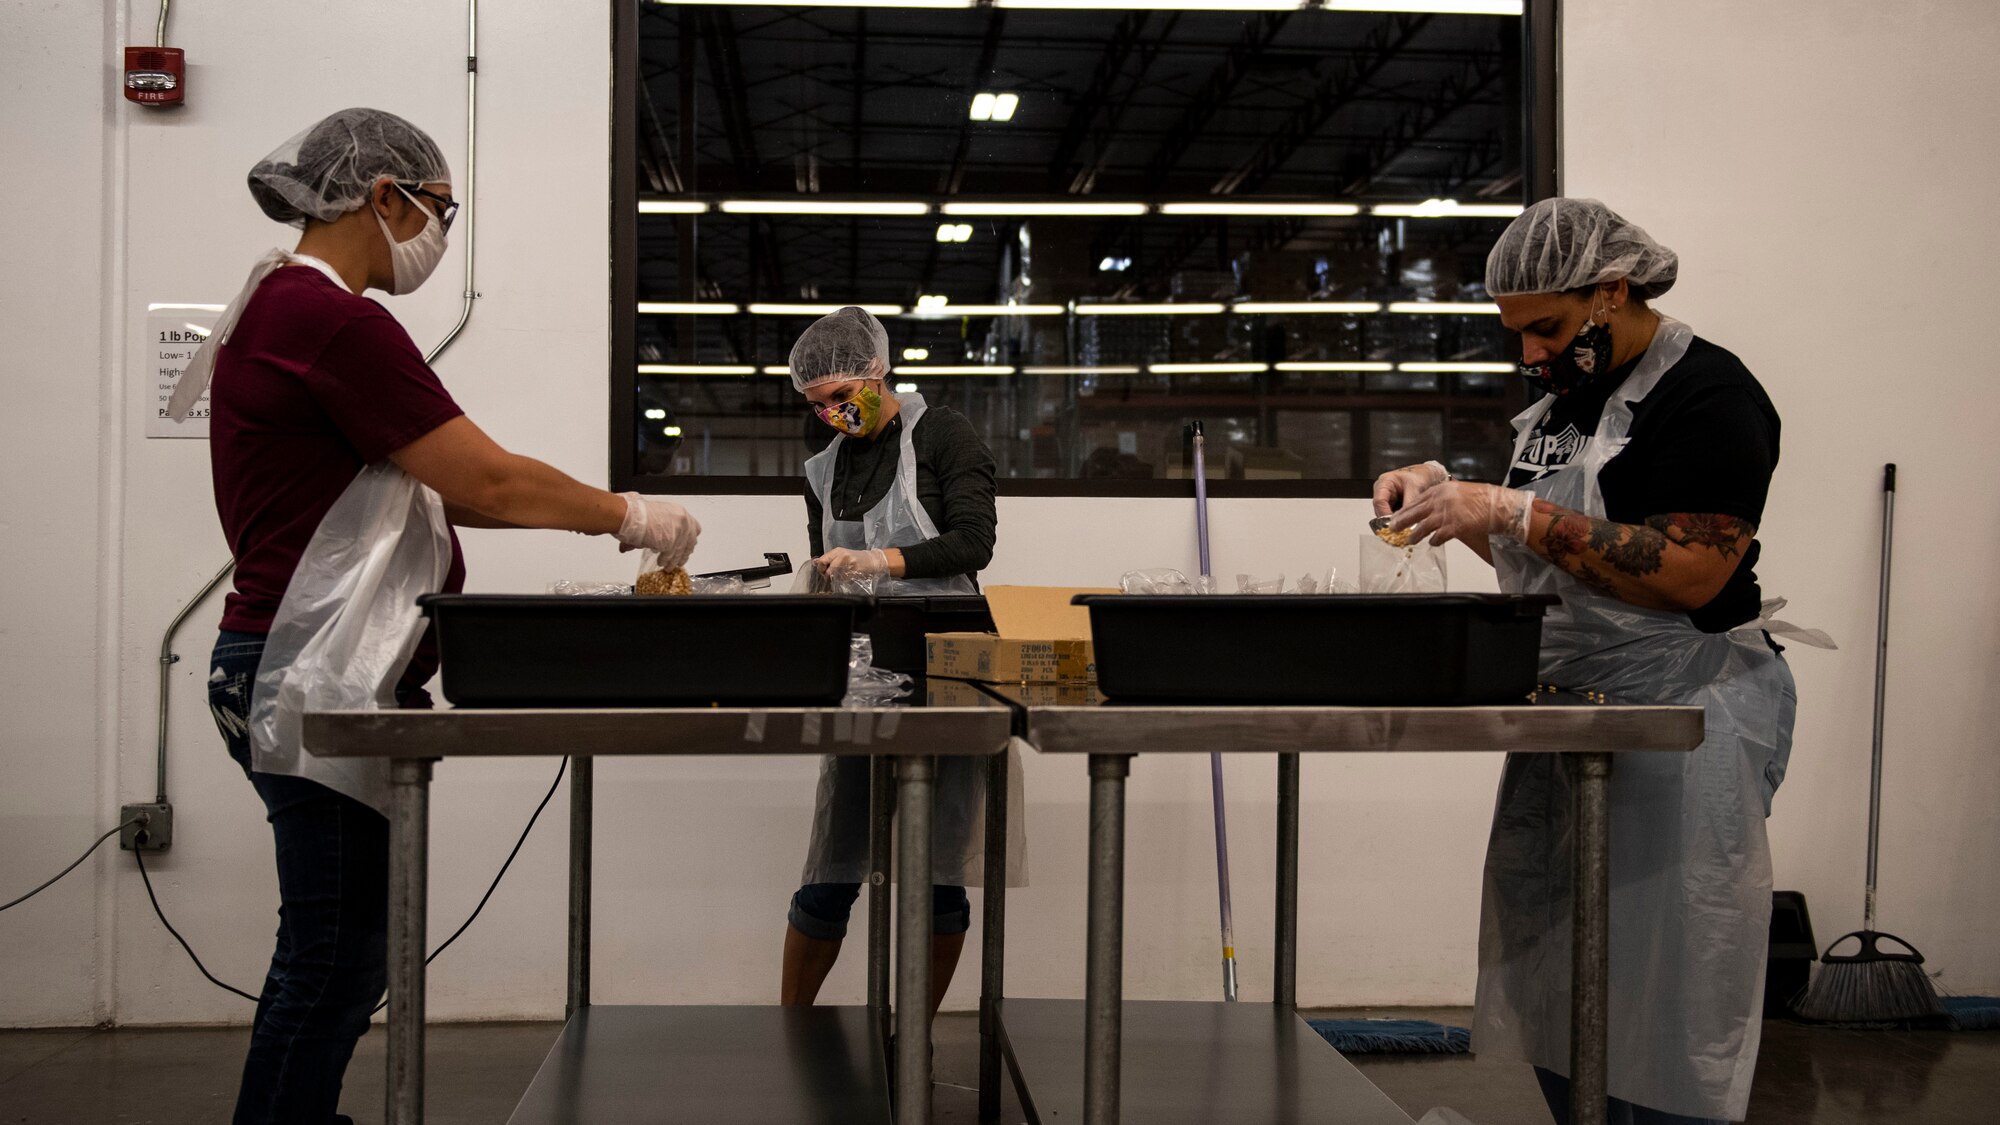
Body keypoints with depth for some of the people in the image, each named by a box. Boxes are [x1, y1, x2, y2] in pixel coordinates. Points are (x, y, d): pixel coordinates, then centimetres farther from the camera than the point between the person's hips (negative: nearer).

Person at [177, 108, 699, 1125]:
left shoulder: (282, 309, 16)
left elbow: (420, 491, 18)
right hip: (321, 682, -10)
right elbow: (488, 480, -17)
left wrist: (604, 514, 13)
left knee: (336, 955, 16)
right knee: (334, 963, -2)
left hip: (311, 681, 10)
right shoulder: (333, 321, -17)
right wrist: (628, 517, -2)